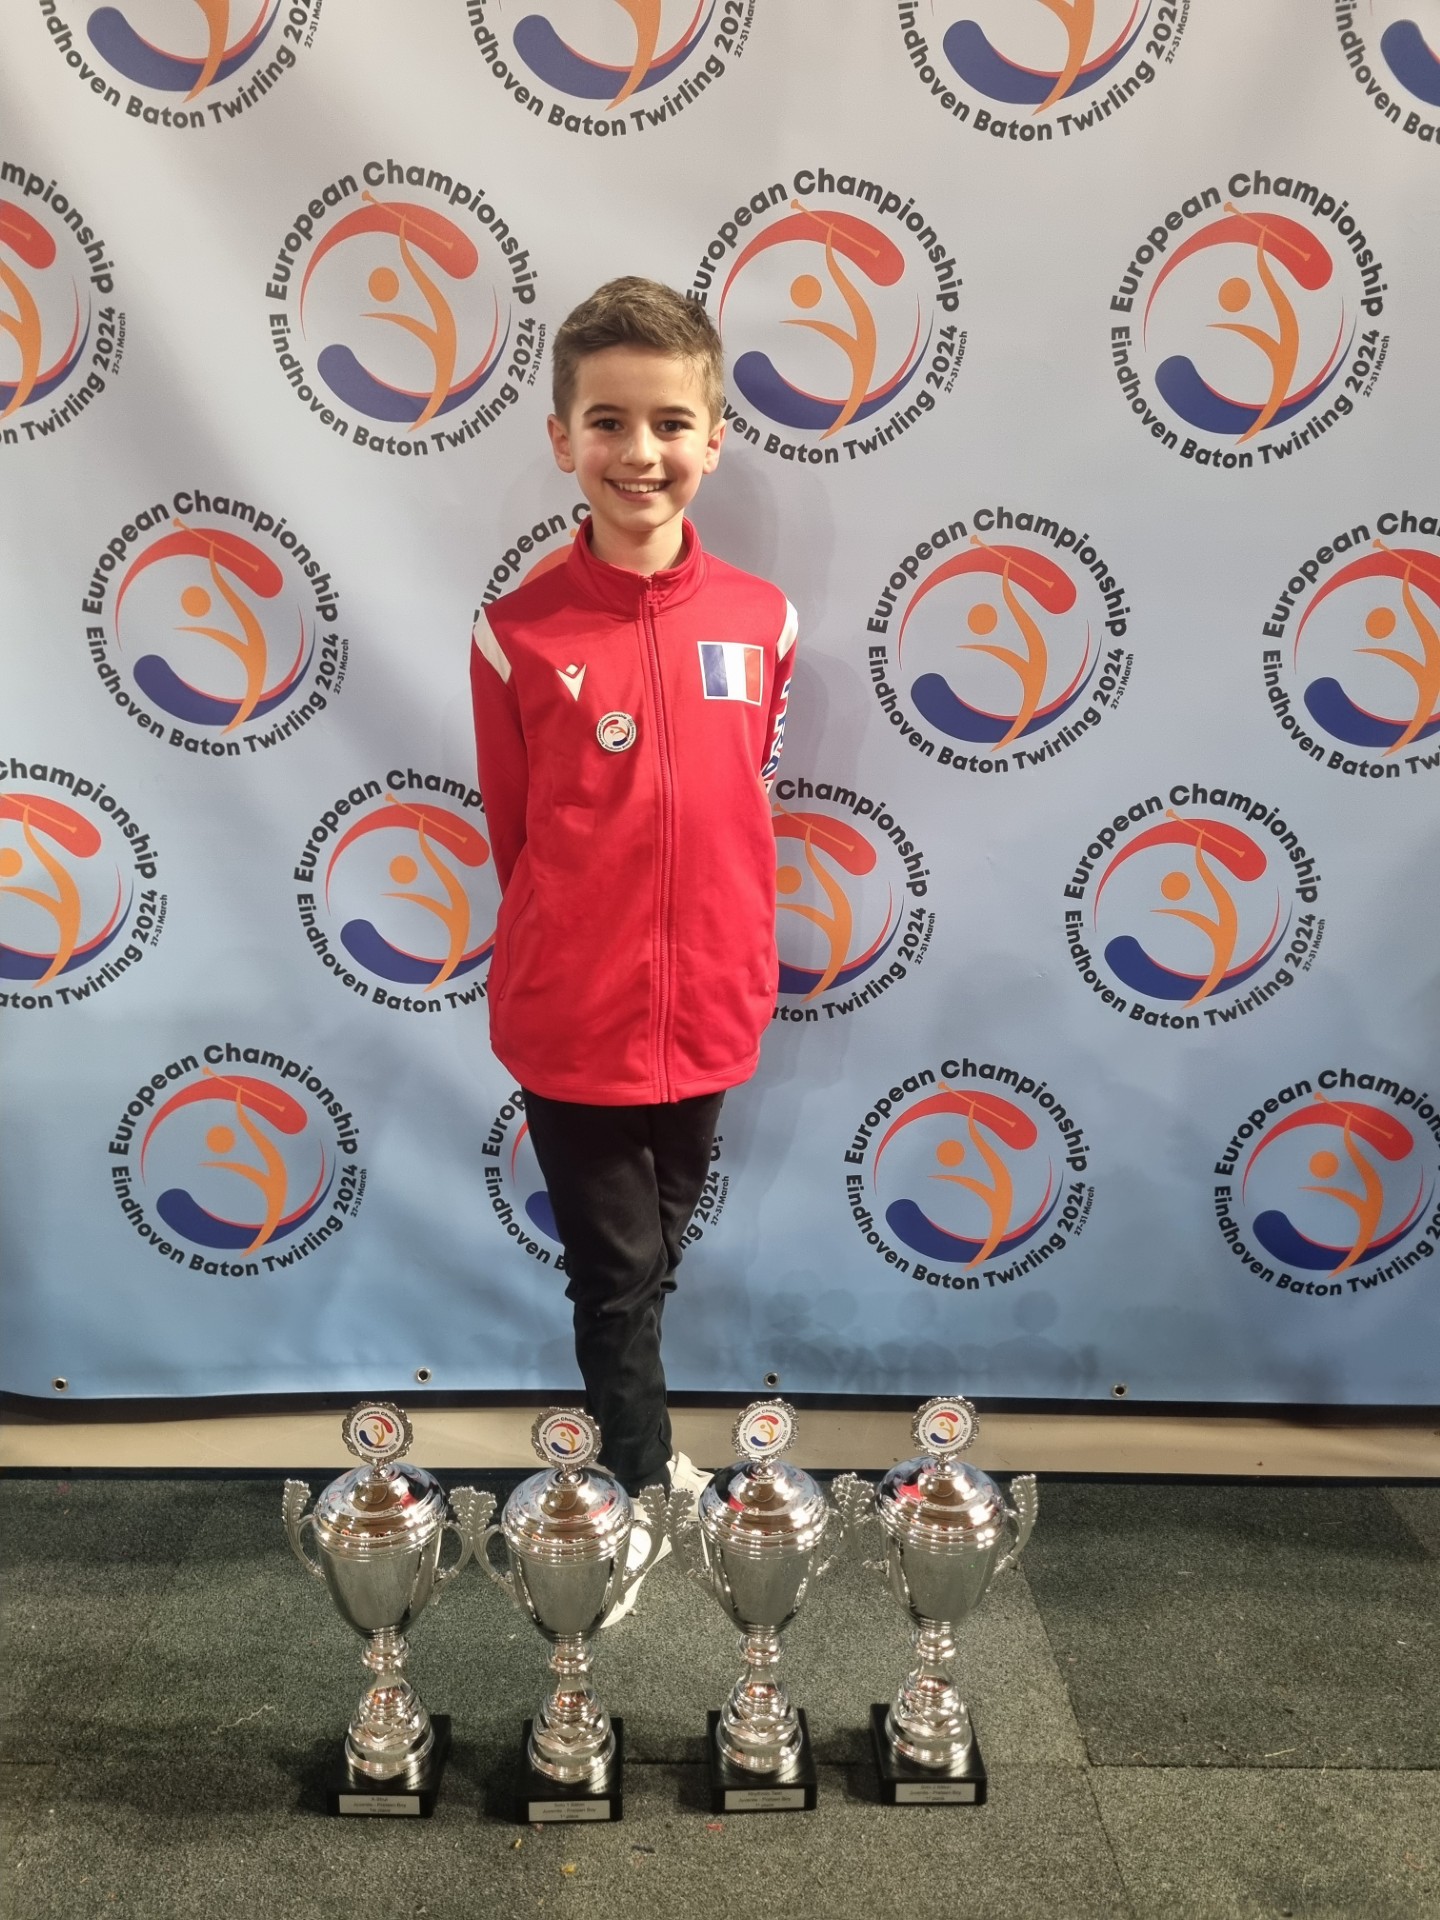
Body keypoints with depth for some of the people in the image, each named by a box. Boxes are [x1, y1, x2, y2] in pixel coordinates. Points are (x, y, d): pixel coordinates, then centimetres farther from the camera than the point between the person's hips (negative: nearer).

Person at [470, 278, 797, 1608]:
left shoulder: (761, 622, -4)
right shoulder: (522, 634, -12)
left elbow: (750, 811, 7)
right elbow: (516, 838, -1)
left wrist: (735, 964, 9)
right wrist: (569, 952, 6)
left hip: (707, 1013, 3)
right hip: (571, 1019, -3)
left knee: (656, 1260, 22)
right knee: (617, 1271, 9)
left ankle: (631, 1445, 46)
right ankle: (651, 1478, 30)